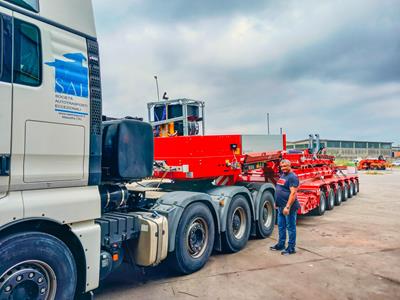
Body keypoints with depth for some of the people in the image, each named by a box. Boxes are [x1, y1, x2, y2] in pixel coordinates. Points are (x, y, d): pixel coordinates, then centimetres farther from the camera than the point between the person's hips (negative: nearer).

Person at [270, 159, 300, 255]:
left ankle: (291, 248, 12)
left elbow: (293, 193, -22)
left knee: (290, 227, 2)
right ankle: (281, 245, 30)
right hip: (281, 206, 9)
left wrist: (287, 207, -26)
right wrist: (277, 202, 20)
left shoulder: (292, 177, -15)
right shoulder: (282, 175, 13)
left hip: (289, 207, -9)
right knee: (281, 226, 17)